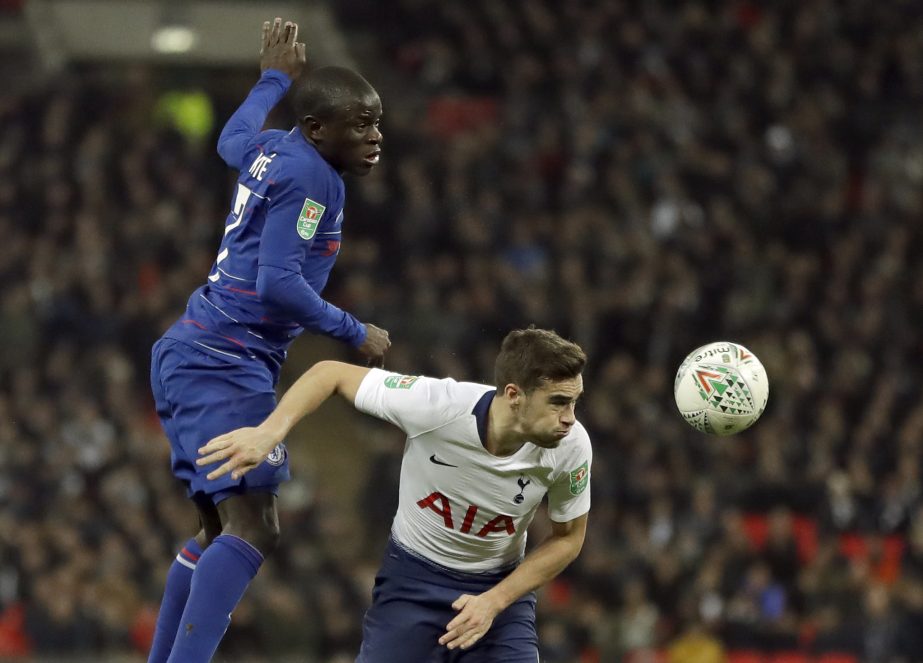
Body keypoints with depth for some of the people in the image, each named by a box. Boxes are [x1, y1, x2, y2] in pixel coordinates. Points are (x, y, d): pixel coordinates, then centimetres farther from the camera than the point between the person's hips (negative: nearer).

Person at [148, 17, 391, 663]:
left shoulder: (270, 150, 13)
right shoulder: (309, 176, -14)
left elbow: (232, 138, 38)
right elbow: (278, 282, -21)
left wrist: (274, 78, 52)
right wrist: (355, 332, -10)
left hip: (192, 356, 11)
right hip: (225, 365, -11)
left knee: (223, 528, 15)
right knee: (252, 526, -20)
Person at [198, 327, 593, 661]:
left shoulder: (571, 446, -23)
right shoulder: (436, 404, -29)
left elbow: (568, 538, -5)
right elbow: (331, 374, -15)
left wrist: (494, 602, -17)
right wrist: (268, 432, -29)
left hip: (499, 586, 1)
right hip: (413, 574, -1)